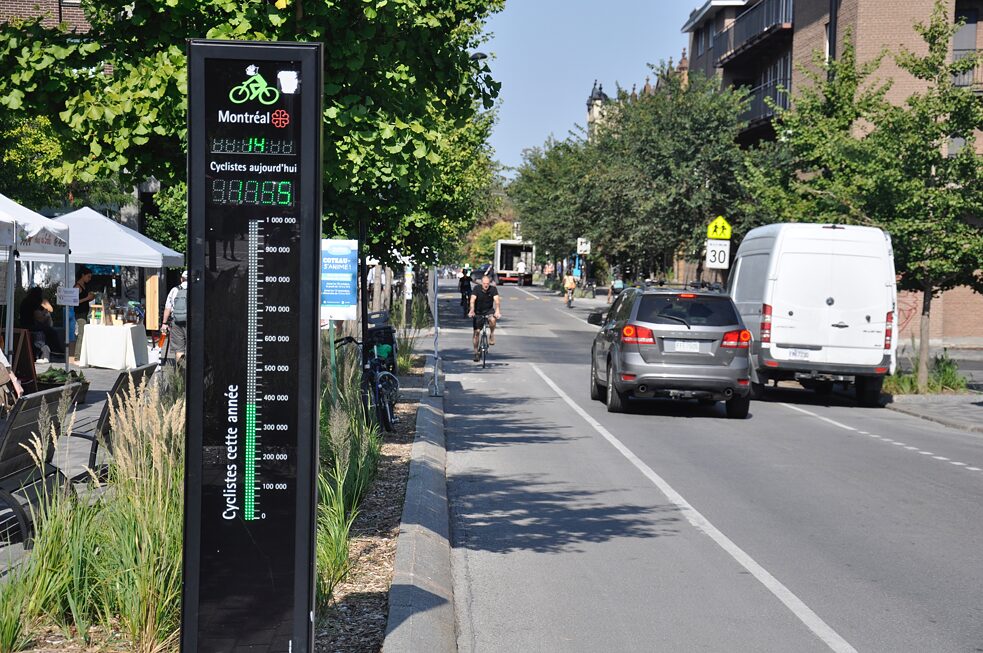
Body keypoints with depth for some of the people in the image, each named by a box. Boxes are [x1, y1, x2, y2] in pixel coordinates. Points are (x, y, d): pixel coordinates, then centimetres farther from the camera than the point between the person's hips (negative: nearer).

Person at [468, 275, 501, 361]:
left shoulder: (493, 289, -14)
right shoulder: (477, 289, -15)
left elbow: (497, 300, -27)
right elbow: (472, 300, -27)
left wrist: (497, 311, -45)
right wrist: (472, 310, -45)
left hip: (489, 310, 0)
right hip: (478, 312, 0)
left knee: (492, 320, -34)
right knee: (476, 332, -4)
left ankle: (492, 334, -6)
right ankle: (476, 352, 9)